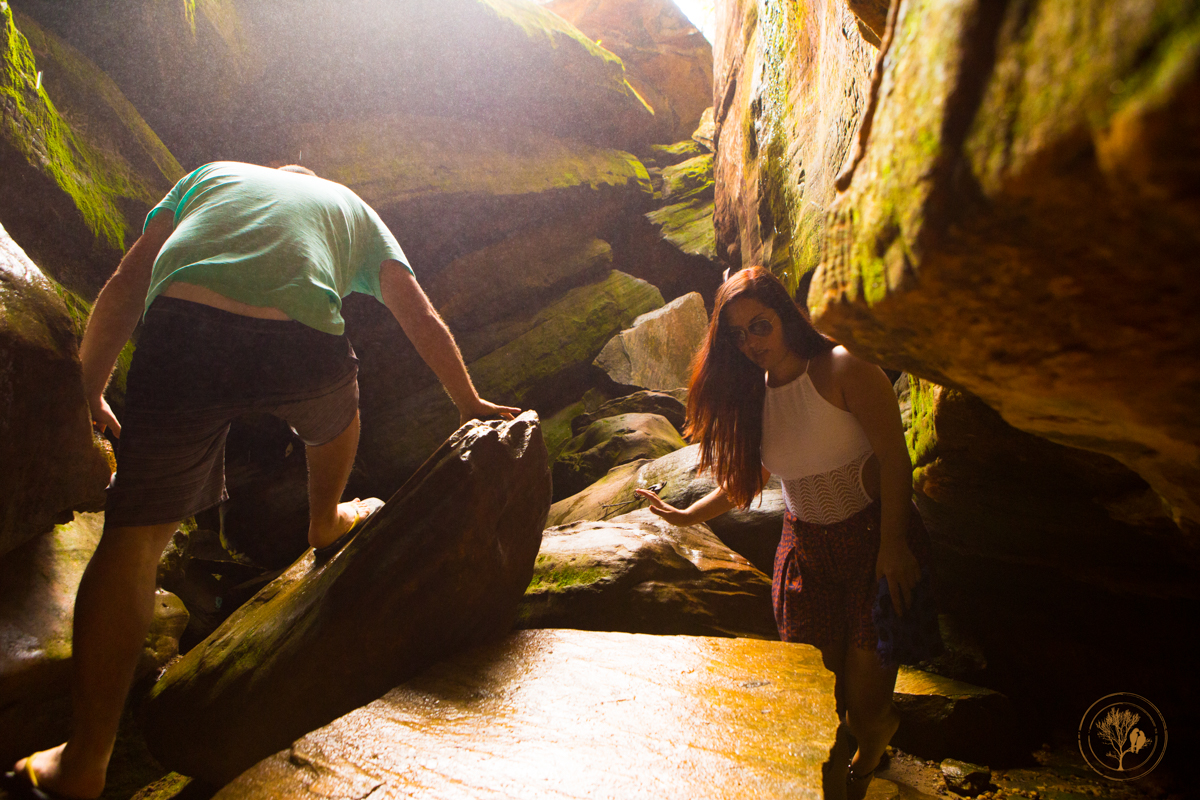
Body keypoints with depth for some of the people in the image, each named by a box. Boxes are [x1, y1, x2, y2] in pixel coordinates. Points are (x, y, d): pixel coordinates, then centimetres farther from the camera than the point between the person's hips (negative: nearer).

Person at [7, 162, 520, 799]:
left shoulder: (210, 173, 34)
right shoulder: (353, 208, 34)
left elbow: (125, 285, 24)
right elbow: (422, 319, 32)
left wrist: (88, 390, 28)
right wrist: (470, 404, 40)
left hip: (183, 323, 1)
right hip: (301, 343, 0)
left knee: (133, 536, 5)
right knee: (337, 410, 35)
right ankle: (326, 521, 60)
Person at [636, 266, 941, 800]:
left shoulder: (843, 370, -13)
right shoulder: (752, 394, 5)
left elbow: (894, 457, -14)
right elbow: (746, 478, 15)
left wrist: (893, 543, -19)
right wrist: (687, 516, 10)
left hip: (873, 538, -5)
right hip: (806, 547, 5)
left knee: (864, 694, -3)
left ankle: (878, 732, 33)